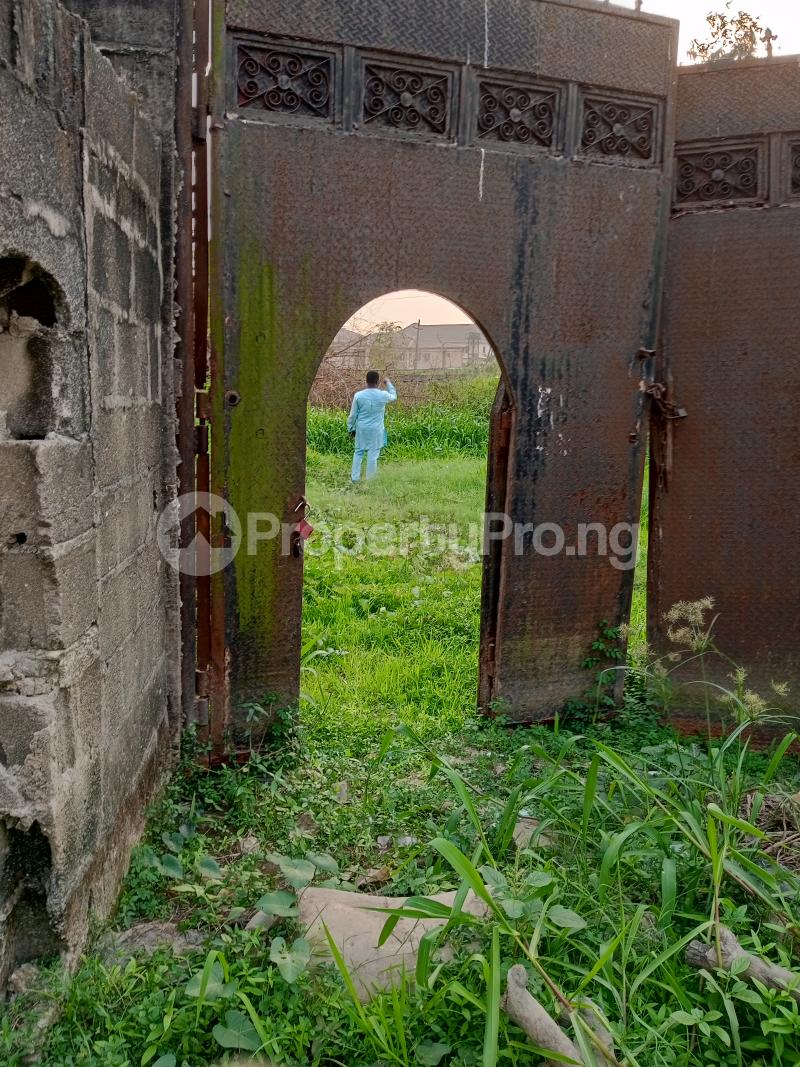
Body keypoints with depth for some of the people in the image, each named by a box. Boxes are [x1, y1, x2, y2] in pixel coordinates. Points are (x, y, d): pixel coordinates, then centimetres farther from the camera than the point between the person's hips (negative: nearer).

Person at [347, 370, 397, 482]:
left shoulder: (358, 395, -8)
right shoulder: (383, 395, -10)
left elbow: (353, 415, -2)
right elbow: (393, 396, 15)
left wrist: (351, 428, 11)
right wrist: (388, 383, 28)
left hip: (361, 429, 2)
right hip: (376, 430, -1)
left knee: (358, 452, 14)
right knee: (373, 454, 5)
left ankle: (355, 477, 18)